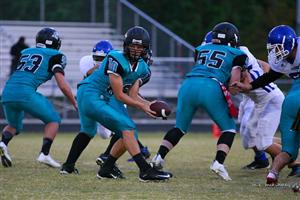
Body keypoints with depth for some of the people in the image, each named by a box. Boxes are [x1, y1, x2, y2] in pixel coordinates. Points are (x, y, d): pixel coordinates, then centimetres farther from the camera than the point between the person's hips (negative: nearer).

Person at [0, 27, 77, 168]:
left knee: (14, 126, 29)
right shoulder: (55, 56, 9)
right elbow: (62, 85, 2)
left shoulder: (26, 53, 25)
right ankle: (44, 154, 0)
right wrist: (75, 104, 12)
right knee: (53, 120, 15)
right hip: (25, 93, -5)